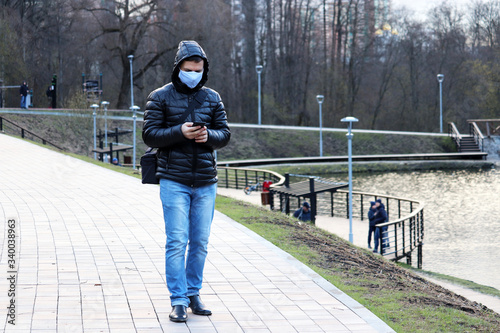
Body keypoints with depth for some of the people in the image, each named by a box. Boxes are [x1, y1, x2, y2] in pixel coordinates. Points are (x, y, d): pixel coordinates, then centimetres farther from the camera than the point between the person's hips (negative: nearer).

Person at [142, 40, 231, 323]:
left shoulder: (212, 98, 10)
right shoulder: (160, 97, 0)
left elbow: (225, 134, 10)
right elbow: (150, 134, -5)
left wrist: (209, 136, -12)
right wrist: (180, 132, -19)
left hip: (206, 183, 4)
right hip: (174, 180, -3)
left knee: (200, 242, 8)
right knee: (177, 241, -7)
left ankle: (194, 294, 20)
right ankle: (178, 301, -3)